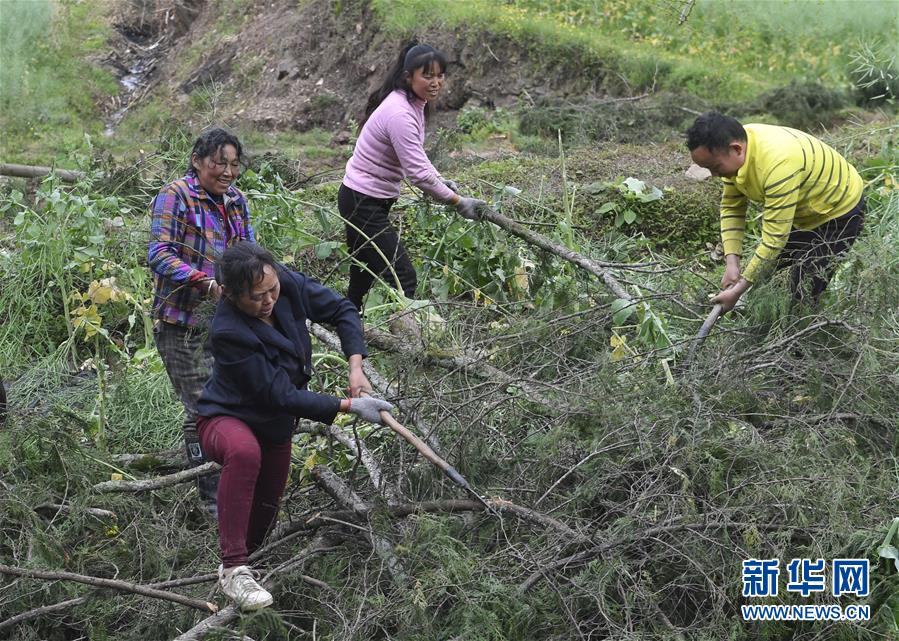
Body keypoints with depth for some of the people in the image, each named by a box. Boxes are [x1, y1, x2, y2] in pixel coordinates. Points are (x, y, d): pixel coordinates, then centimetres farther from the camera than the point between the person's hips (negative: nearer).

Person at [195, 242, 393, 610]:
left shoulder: (288, 285, -20)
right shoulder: (227, 332, -35)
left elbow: (342, 310, -6)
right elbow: (281, 395, -30)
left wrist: (355, 367, -20)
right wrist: (349, 406, -31)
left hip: (275, 426, 7)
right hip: (227, 418, -7)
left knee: (265, 510, 18)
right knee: (245, 452, -42)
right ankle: (234, 570, -36)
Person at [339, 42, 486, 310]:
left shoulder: (415, 104, 4)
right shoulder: (400, 114, -27)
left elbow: (415, 153, 19)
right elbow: (418, 174, -27)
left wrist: (440, 180, 5)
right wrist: (458, 202, -19)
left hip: (369, 199, 10)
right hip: (363, 202, -10)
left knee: (364, 276, 20)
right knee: (403, 278, -13)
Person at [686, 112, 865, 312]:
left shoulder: (778, 164, -41)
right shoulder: (735, 151, -16)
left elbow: (774, 240, -37)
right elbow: (731, 207, -4)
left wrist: (739, 289, -33)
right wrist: (732, 263, -15)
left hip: (840, 211, -8)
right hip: (805, 212, 8)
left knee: (804, 292, -12)